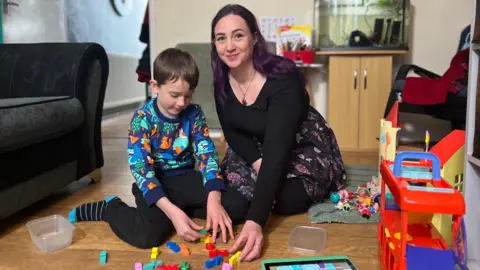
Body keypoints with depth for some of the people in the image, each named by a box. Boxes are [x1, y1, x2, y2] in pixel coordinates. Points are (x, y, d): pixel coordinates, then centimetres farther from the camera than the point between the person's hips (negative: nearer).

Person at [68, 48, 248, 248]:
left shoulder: (194, 114, -3)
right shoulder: (142, 118, -14)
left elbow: (207, 154, -9)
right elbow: (140, 168, -22)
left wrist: (213, 200, -27)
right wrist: (171, 211, -34)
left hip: (186, 178, 4)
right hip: (154, 183, -4)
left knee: (238, 206, -14)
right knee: (148, 235, -31)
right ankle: (110, 208, -1)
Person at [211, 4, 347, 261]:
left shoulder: (283, 80, -34)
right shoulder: (222, 79, -15)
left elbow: (277, 150, -42)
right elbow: (232, 131, -4)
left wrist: (255, 222, -50)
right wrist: (256, 161, -25)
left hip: (303, 147, -4)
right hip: (255, 147, 5)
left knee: (287, 200, -26)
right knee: (229, 186, -20)